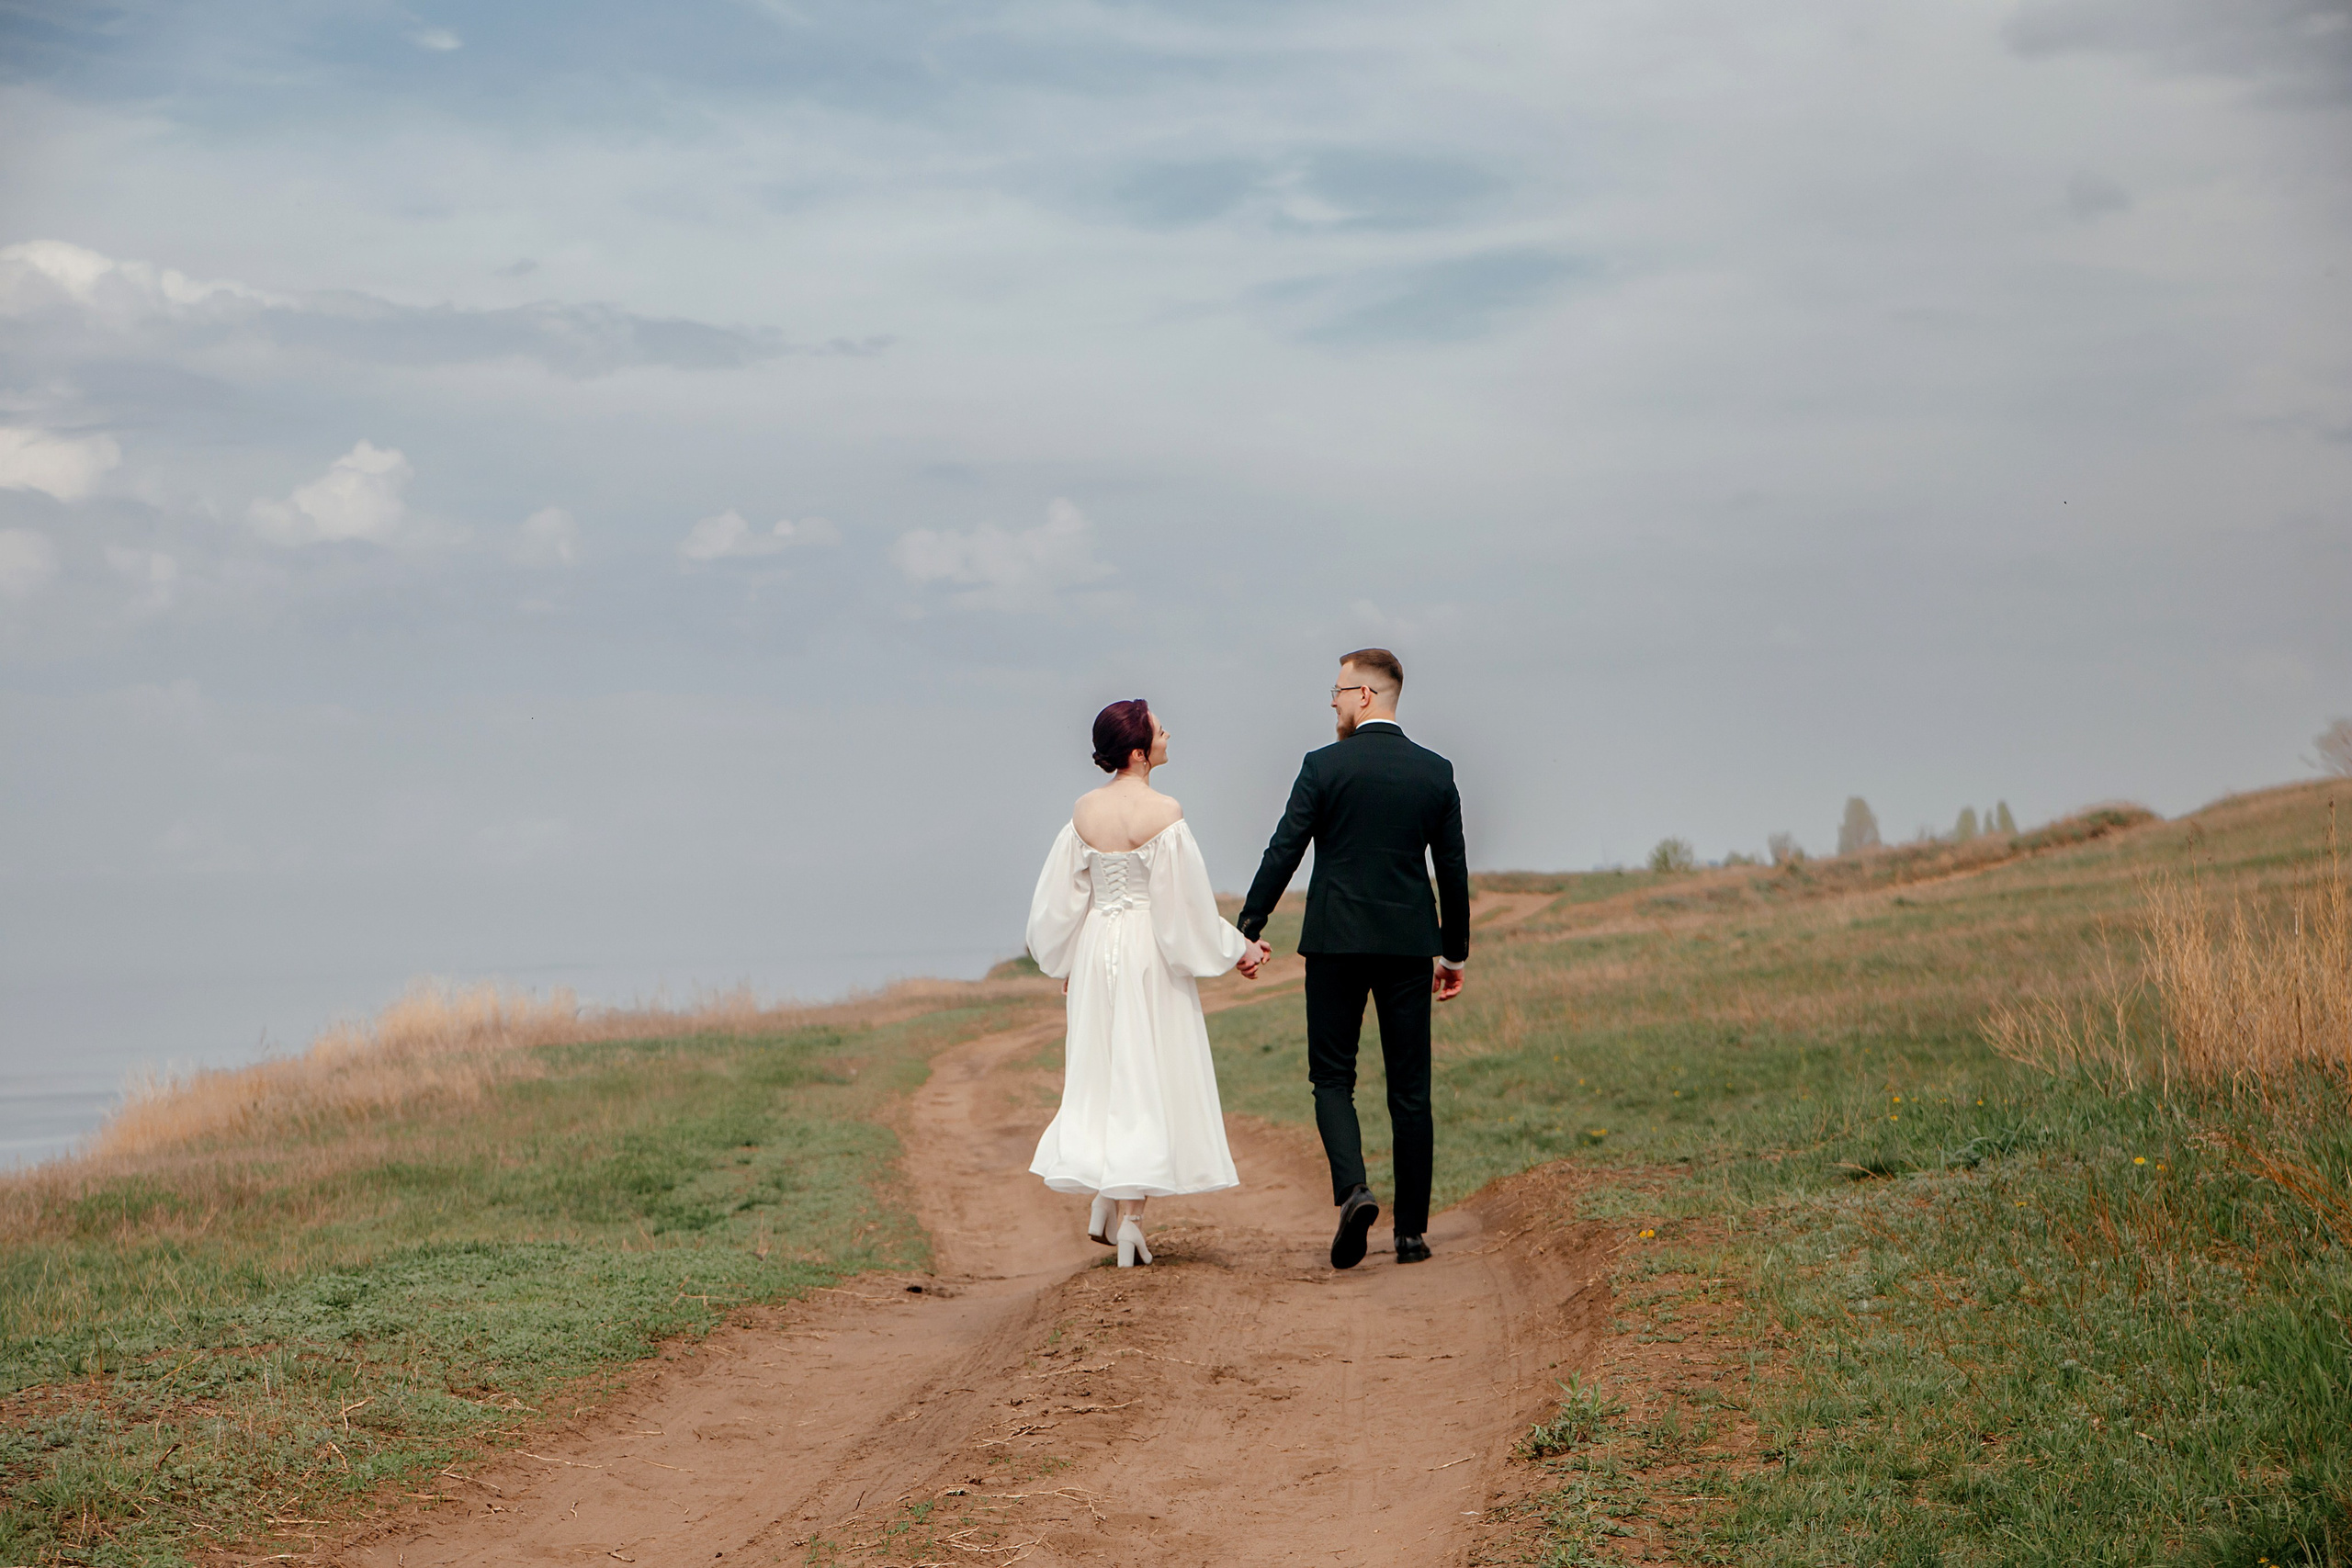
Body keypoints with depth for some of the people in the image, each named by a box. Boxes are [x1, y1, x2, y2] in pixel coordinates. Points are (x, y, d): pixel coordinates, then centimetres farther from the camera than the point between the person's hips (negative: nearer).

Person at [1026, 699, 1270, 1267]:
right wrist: (1237, 949, 1)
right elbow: (1186, 902, -12)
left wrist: (1066, 964, 21)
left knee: (1102, 1073, 17)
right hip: (1150, 952, -5)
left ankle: (1103, 1204, 18)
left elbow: (1061, 898, 7)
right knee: (1147, 1077, 2)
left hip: (1096, 947, 5)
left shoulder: (1085, 810, 1)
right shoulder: (1163, 814, -15)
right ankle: (1130, 1220, 1)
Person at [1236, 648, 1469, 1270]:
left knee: (1332, 1078, 6)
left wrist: (1247, 929, 1)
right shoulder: (1436, 771, 4)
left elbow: (1283, 852, -7)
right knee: (1409, 1089, 7)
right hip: (1409, 946, 3)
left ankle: (1352, 1189, -18)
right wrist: (1454, 951, 17)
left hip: (1337, 943, -3)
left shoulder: (1325, 766, -6)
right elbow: (1453, 870, 8)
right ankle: (1412, 1230, 8)